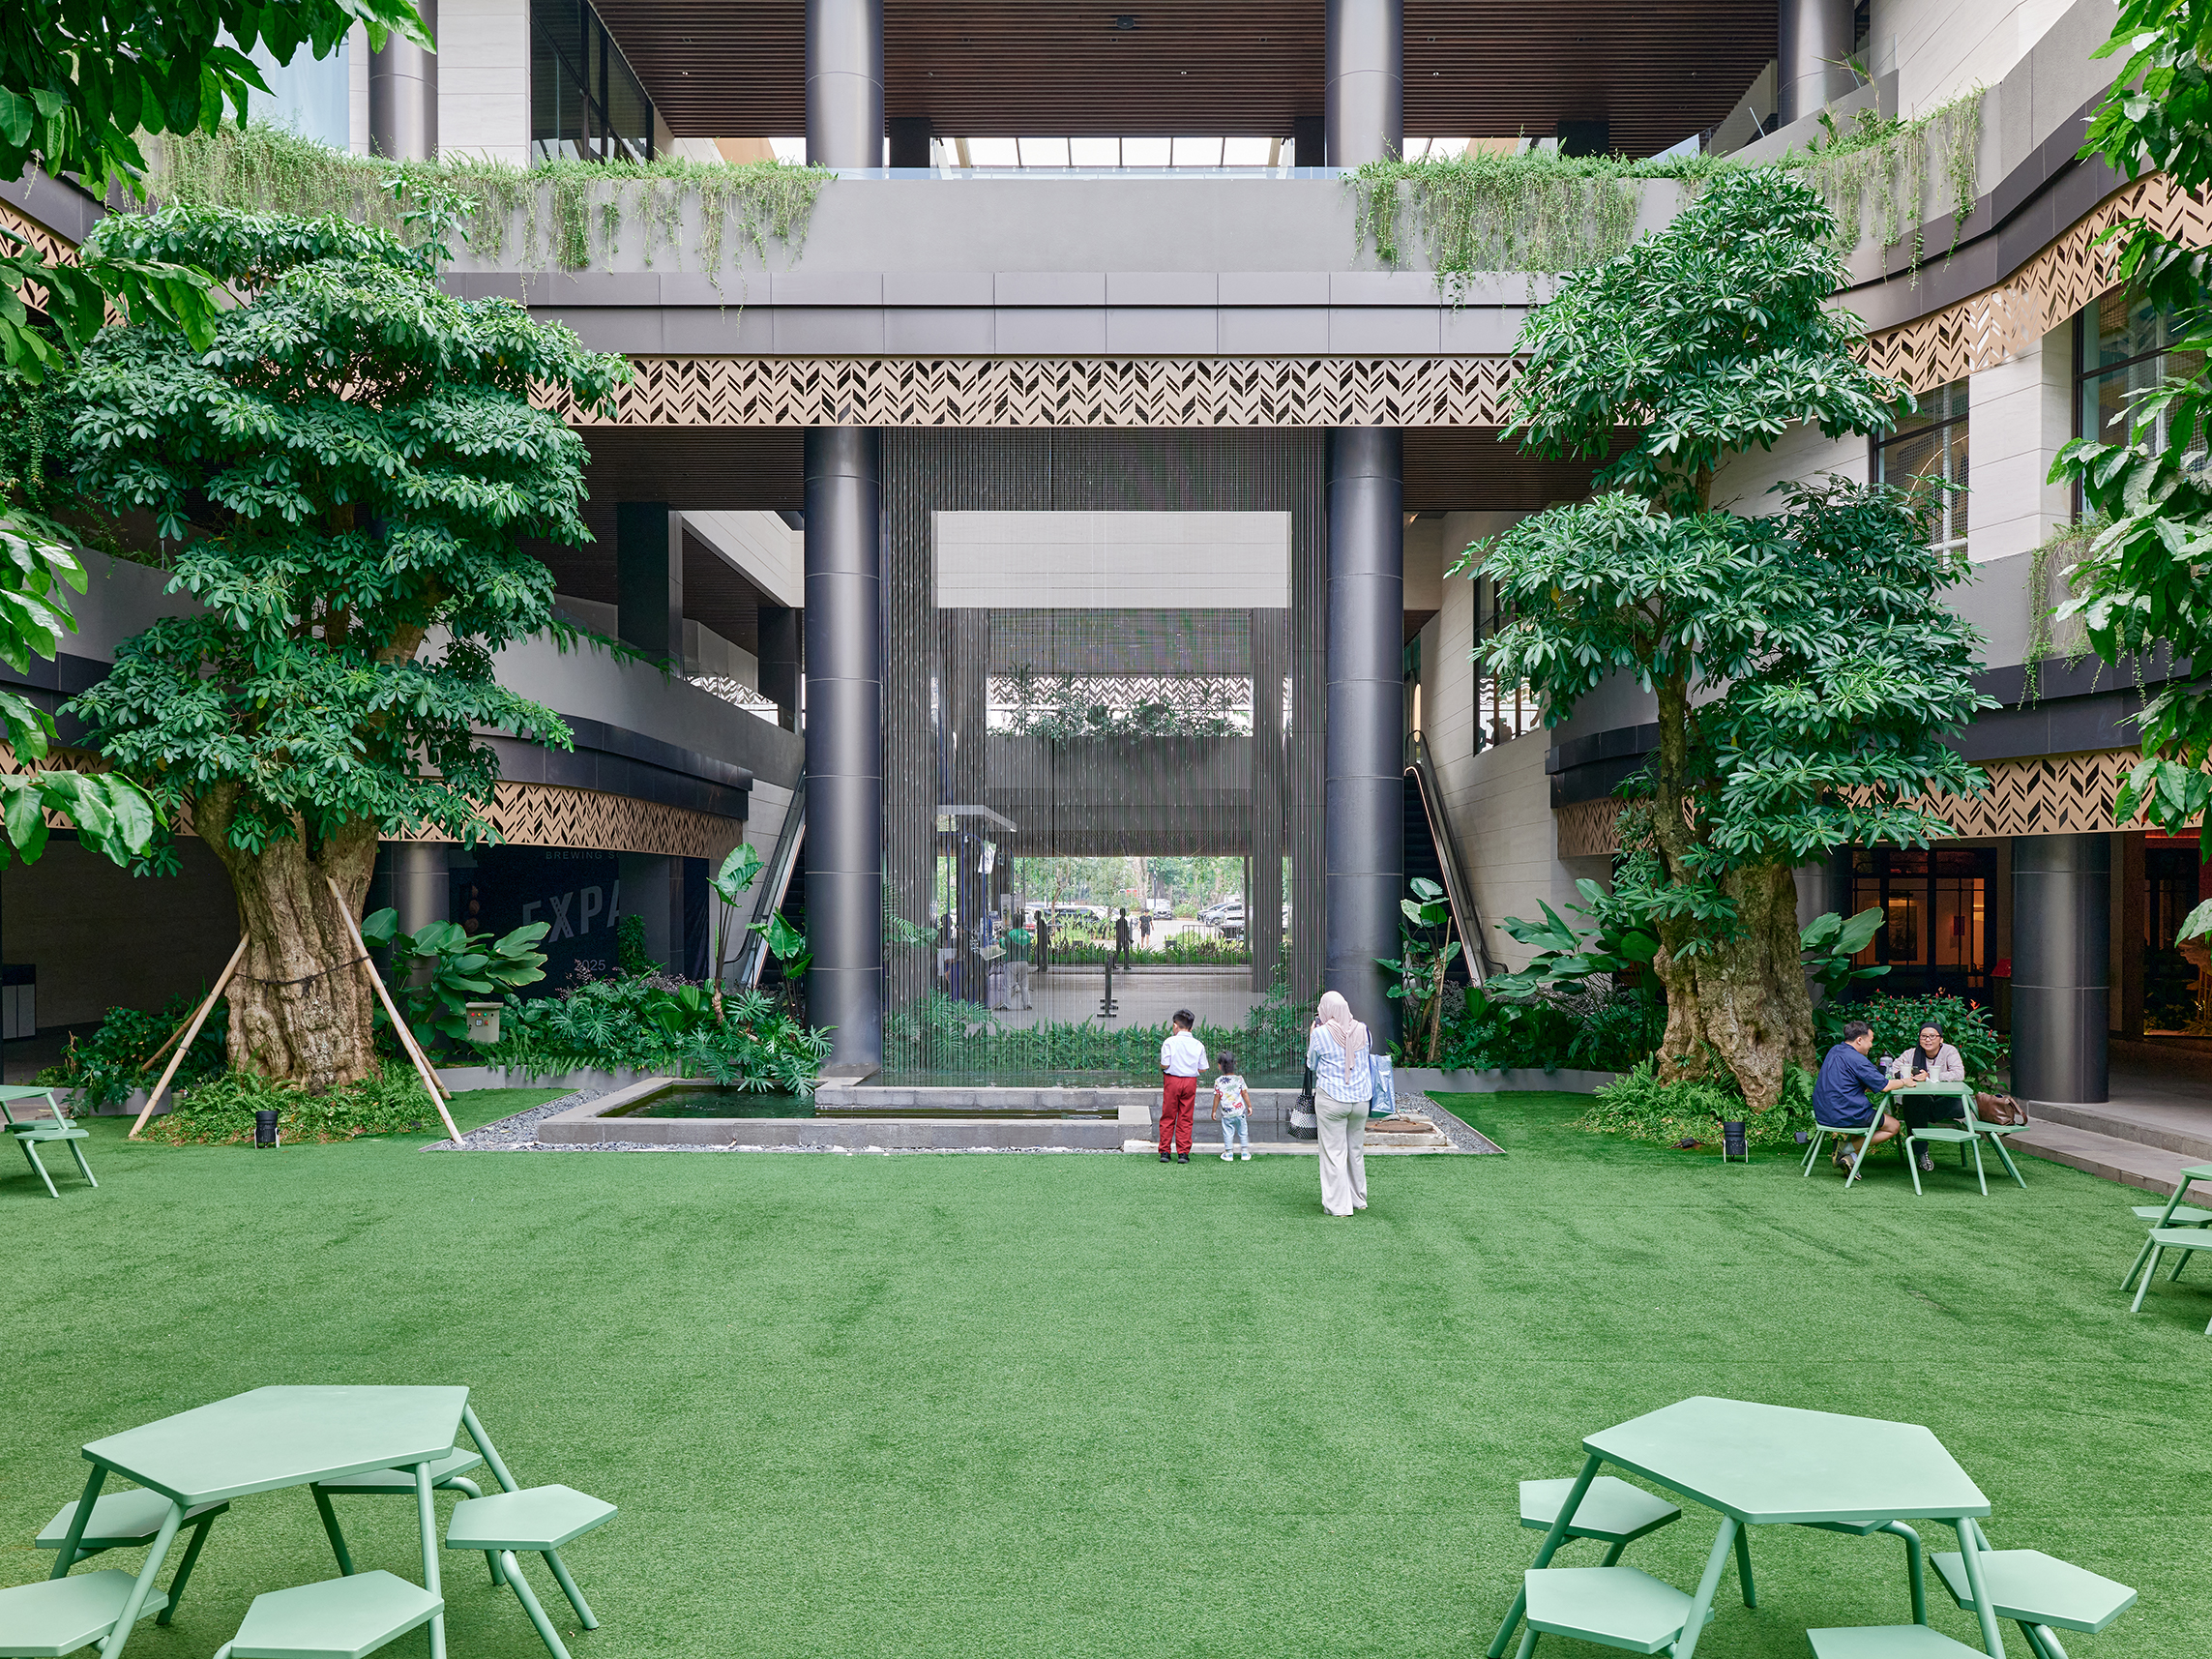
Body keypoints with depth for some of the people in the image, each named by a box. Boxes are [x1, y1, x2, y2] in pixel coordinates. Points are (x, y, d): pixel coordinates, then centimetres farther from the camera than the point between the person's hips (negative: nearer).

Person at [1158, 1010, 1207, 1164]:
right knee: (1185, 1119, 8)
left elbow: (1165, 1065, -13)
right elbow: (1202, 1068, 2)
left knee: (1168, 1117, 7)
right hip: (1190, 1081, 2)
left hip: (1172, 1081, -2)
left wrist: (1161, 1066, 9)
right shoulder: (1198, 1045, 1)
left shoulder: (1170, 1042, -8)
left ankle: (1165, 1151, 7)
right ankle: (1183, 1153, 6)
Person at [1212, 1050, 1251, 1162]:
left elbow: (1217, 1097, -3)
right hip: (1240, 1111, 1)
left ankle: (1228, 1152, 12)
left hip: (1226, 1113, -1)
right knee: (1243, 1132, 13)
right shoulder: (1239, 1079, -6)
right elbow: (1245, 1093, -3)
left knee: (1228, 1133, 9)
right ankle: (1245, 1152, 18)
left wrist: (1214, 1111, 7)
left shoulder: (1218, 1081, -7)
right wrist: (1249, 1106, 7)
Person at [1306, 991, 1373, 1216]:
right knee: (1356, 1150, 17)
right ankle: (1359, 1199, 29)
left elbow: (1312, 1064, 4)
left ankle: (1338, 1205, 6)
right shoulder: (1361, 1030, -1)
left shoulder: (1321, 1034, -12)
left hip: (1331, 1099, -4)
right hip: (1360, 1097, 4)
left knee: (1334, 1152, 3)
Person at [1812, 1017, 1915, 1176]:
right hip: (1845, 1116, -9)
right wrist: (1904, 1082, 6)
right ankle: (1848, 1148, -5)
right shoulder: (1857, 1060, -18)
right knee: (1893, 1126, 12)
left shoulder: (1834, 1051, 10)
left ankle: (1850, 1156, 8)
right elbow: (1884, 1086, -14)